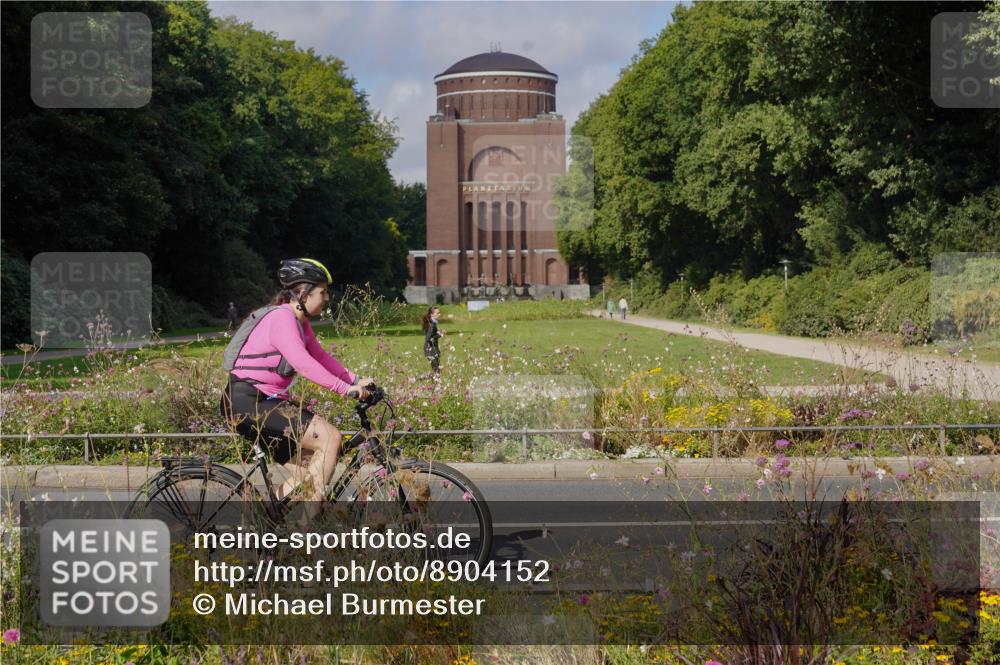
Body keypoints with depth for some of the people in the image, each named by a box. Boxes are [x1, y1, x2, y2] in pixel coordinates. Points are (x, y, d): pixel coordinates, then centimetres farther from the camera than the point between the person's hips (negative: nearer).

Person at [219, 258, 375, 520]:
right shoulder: (281, 317, -17)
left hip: (264, 400, 11)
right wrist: (345, 389, -29)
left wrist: (355, 380, 4)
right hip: (247, 402, -11)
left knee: (310, 473, 10)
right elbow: (303, 363, -27)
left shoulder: (300, 322, 15)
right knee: (330, 437, -17)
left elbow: (321, 356, 15)